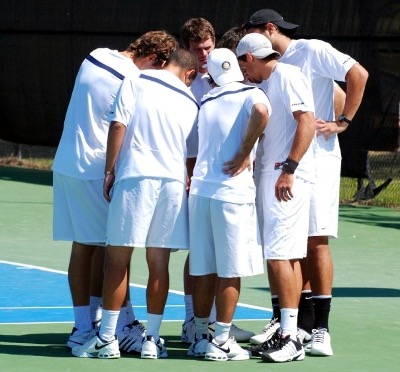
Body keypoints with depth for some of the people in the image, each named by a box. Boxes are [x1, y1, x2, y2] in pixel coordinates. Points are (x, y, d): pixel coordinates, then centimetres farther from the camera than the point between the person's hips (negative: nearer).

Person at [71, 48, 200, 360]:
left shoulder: (135, 85, 4)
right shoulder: (191, 104, 14)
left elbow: (118, 126, -5)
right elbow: (192, 154, 17)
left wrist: (109, 171, 1)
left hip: (134, 176, -3)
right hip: (174, 181, 3)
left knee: (117, 259, 1)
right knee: (159, 263, 7)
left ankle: (107, 339, 0)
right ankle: (152, 340, 9)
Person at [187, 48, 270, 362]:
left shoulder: (206, 101, 15)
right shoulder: (251, 94, -2)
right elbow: (261, 111, -24)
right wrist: (245, 153, -15)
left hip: (199, 190, 5)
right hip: (232, 192, -5)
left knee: (203, 269, 11)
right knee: (230, 272, 1)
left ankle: (200, 336, 16)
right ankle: (221, 342, 2)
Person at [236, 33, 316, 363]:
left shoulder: (287, 76, -7)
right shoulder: (266, 85, 20)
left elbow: (307, 122, -16)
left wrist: (289, 168, -21)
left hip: (287, 177, -10)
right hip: (269, 175, 10)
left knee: (279, 255, -13)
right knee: (285, 257, 8)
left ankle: (290, 338, -15)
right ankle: (287, 332, 10)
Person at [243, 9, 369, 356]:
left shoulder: (313, 51, -4)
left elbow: (358, 74, -10)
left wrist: (342, 122, -11)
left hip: (318, 158, -7)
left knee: (317, 240, -8)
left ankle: (321, 328, -6)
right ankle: (303, 321, 9)